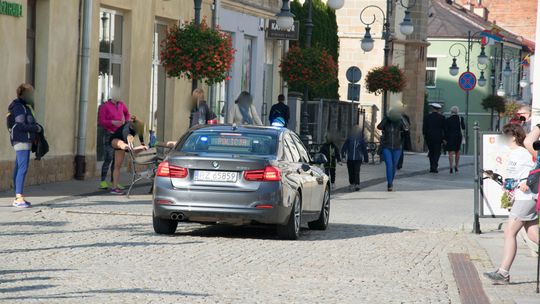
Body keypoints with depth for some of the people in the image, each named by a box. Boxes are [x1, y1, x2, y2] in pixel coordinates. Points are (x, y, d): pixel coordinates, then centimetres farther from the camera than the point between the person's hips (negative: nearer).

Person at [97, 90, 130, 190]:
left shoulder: (121, 104, 9)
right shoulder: (105, 106, -8)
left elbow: (127, 113, 30)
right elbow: (101, 121, -12)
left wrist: (127, 121, 12)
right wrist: (113, 122, -24)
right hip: (109, 135, -6)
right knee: (108, 159, -13)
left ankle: (113, 181, 15)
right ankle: (103, 182, -11)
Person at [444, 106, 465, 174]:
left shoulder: (448, 120, -6)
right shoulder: (460, 118, -1)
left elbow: (446, 130, -8)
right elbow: (463, 127, 7)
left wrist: (445, 139, -5)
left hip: (450, 137, -3)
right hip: (459, 136, 3)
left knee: (451, 153, -5)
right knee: (457, 152, 19)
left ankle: (451, 167, -20)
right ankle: (456, 166, 25)